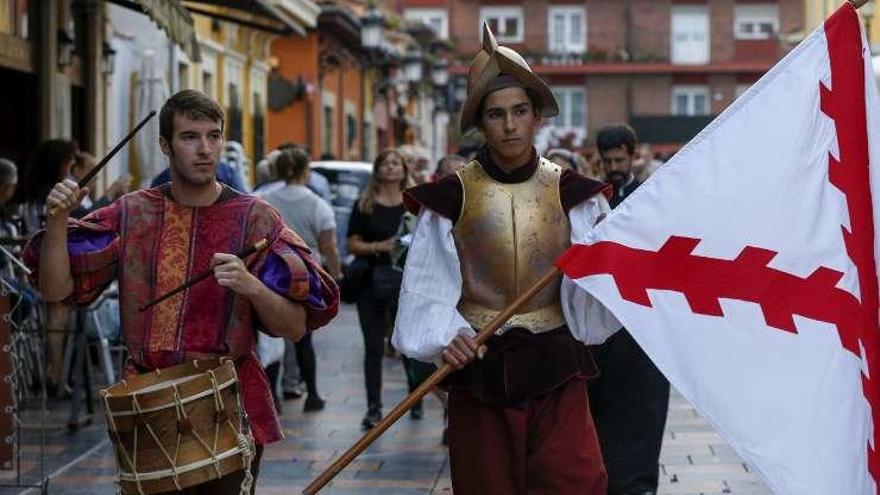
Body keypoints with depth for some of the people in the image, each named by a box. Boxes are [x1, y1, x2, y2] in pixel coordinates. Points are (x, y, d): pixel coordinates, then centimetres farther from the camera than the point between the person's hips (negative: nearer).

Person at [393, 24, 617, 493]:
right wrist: (444, 336, -25)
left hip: (555, 367, 1)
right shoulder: (451, 197, -3)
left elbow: (587, 292, -7)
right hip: (479, 369, 0)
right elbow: (429, 288, -7)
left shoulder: (571, 194, 0)